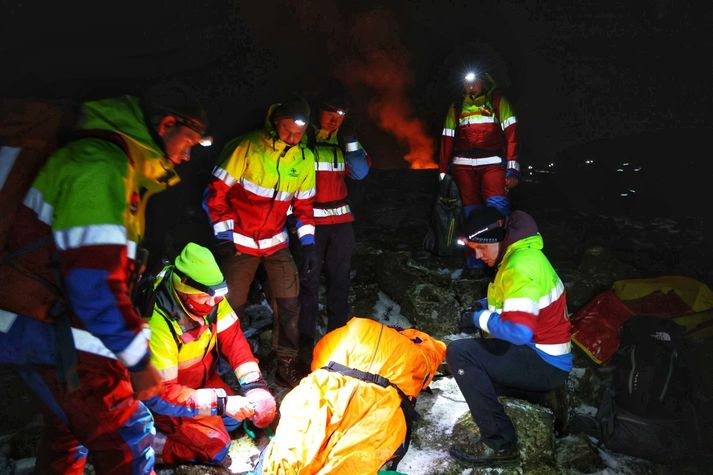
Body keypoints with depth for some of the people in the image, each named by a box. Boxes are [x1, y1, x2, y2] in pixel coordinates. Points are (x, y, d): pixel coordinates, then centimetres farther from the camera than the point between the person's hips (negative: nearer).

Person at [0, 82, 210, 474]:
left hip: (40, 328, 10)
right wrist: (138, 359, -20)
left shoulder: (118, 162, 12)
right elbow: (95, 279, -27)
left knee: (69, 430, 25)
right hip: (56, 337, -10)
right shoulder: (101, 165, -21)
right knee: (127, 440, -3)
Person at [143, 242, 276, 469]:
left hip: (203, 379, 6)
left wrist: (255, 385, -22)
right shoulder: (158, 324, -35)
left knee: (238, 415, -3)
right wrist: (221, 402, -35)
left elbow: (233, 339, -10)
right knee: (215, 447, -14)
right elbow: (160, 394, -31)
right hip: (166, 398, -6)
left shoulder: (209, 298, -18)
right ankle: (152, 444, 3)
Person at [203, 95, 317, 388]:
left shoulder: (305, 159, 0)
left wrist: (307, 242, 4)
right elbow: (216, 191, -10)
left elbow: (304, 203, 10)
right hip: (239, 241, -3)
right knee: (231, 306, 1)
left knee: (289, 303, -1)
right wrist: (224, 236, -13)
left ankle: (286, 364, 15)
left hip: (276, 242, 4)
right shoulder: (247, 148, -15)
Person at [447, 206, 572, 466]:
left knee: (459, 354, -21)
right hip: (543, 354, 10)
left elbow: (519, 331, -34)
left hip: (546, 364, -10)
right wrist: (484, 307, 3)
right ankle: (544, 395, 14)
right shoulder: (522, 253, 6)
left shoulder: (520, 266, -25)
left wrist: (480, 319, -18)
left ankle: (499, 443, -11)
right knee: (475, 370, 22)